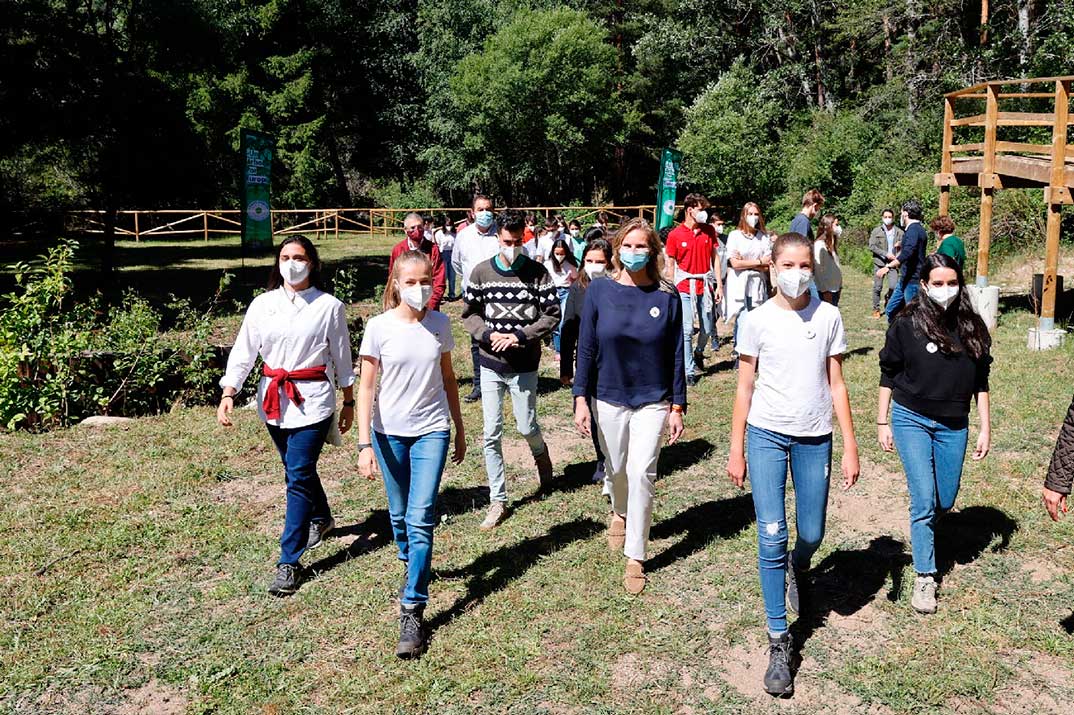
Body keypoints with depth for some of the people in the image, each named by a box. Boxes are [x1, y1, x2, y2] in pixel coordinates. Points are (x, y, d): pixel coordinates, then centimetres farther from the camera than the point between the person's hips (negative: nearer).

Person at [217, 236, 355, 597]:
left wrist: (349, 402, 9)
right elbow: (243, 350, 2)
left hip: (312, 400, -4)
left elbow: (342, 357, 3)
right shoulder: (263, 304, 2)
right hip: (273, 399, 4)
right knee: (297, 469, 19)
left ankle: (289, 561, -2)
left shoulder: (329, 306, -4)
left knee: (299, 475, -8)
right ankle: (321, 519, 47)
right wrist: (227, 394, -7)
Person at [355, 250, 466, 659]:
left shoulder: (439, 324, -1)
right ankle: (412, 566, 44)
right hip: (389, 433, 0)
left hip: (432, 430, 0)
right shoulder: (379, 327, -8)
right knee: (399, 514, 15)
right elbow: (366, 388, -6)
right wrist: (365, 444, -12)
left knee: (421, 518, -9)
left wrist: (459, 430, 14)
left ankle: (412, 611, -4)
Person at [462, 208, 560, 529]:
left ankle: (541, 454, 44)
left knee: (527, 427, 6)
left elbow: (552, 315, -6)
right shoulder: (481, 272, -1)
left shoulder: (537, 272, -5)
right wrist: (488, 335, -14)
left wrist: (520, 336, -17)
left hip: (524, 365, -1)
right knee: (492, 435, 2)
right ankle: (498, 500, 14)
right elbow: (469, 314, 4)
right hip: (490, 365, 1)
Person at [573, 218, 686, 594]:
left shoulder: (667, 296, -7)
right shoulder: (599, 291, -6)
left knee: (641, 475, -6)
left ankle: (636, 557, 7)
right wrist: (580, 397, -7)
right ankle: (620, 512, 50)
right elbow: (586, 348, -2)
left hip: (653, 401, -1)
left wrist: (678, 407, -2)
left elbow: (676, 355, -2)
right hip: (608, 398, 1)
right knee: (616, 469, 17)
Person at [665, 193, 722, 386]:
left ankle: (698, 352, 40)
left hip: (705, 286, 3)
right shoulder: (675, 235, -5)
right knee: (686, 330, -4)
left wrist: (719, 285, 4)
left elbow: (715, 258, 9)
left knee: (708, 328, 10)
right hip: (685, 288, -3)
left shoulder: (709, 231, 5)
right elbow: (671, 264, 0)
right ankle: (689, 371, 4)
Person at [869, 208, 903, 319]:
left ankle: (888, 298, 21)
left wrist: (901, 244, -10)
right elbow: (871, 246, -5)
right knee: (877, 287, 2)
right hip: (879, 262, -1)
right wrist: (885, 254, -14)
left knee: (894, 286, -10)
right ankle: (876, 309, 15)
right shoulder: (876, 231, 3)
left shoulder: (899, 232, 8)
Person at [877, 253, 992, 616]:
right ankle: (924, 577, 4)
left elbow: (980, 381, 6)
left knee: (945, 500, 13)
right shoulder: (906, 324, -10)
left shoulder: (972, 327, -2)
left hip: (953, 425, 3)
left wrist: (985, 428, 4)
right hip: (911, 420, -3)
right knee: (924, 499, -8)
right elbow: (888, 375, -1)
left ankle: (922, 533, 45)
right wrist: (882, 423, -1)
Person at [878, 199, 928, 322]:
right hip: (905, 279, 10)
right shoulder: (916, 228, 16)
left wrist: (888, 267, -35)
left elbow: (907, 253, -32)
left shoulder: (913, 230, -17)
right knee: (891, 310, 14)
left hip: (912, 280, -10)